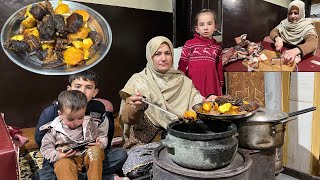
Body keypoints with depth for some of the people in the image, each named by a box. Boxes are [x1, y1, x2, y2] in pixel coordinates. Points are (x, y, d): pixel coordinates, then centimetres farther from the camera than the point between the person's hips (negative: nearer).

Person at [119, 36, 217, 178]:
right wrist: (136, 108, -30)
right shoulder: (138, 80, 0)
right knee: (136, 171, -28)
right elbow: (126, 118, -7)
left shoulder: (184, 81, 8)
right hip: (145, 142, -1)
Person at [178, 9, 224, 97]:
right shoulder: (189, 44, -1)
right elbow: (182, 66, 1)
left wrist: (220, 87, 16)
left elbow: (219, 69, 15)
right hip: (193, 85, -3)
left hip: (212, 85, 3)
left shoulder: (217, 47, 10)